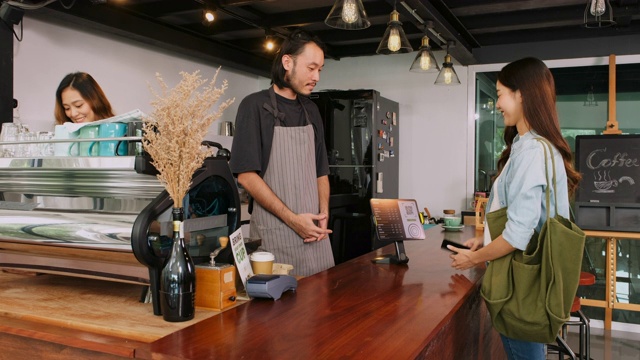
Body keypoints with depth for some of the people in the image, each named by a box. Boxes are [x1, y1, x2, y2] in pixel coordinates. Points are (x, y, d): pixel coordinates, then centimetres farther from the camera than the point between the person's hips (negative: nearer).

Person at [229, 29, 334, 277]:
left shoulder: (311, 111, 13)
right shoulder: (255, 106, -6)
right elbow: (246, 175, -11)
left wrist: (323, 214, 0)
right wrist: (293, 219, -14)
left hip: (314, 230, 6)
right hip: (274, 232, -5)